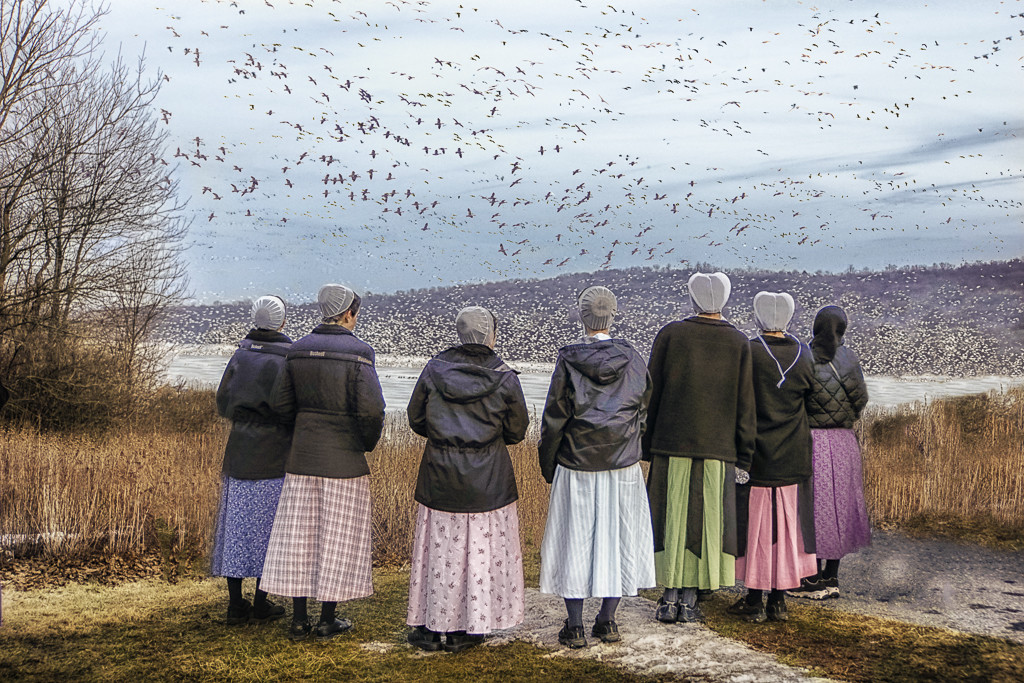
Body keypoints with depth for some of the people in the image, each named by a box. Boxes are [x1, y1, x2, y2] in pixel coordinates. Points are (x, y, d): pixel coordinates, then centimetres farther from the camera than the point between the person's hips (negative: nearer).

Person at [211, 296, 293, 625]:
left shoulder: (240, 356, 4)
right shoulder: (286, 361, -11)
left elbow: (223, 406, 7)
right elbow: (292, 411, -14)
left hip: (239, 453, 5)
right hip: (275, 457, -4)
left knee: (238, 524, 8)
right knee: (269, 526, 5)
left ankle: (235, 604, 12)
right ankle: (260, 604, 9)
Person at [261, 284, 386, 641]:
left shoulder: (299, 350, 2)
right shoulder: (358, 353, -13)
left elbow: (282, 403, 5)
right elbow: (371, 410, -21)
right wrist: (366, 443, -3)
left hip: (303, 453, 5)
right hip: (344, 457, -4)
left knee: (299, 533, 10)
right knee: (338, 535, 7)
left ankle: (299, 620, 15)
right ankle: (327, 620, 15)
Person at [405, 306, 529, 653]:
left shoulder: (434, 370, -4)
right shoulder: (504, 378, -9)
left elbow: (416, 419, 4)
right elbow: (517, 431, -1)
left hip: (440, 473, 2)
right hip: (488, 480, -2)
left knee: (438, 548, 11)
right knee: (481, 549, 9)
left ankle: (430, 627, 18)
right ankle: (465, 630, 15)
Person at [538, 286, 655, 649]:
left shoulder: (568, 361, -10)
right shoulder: (632, 359, -2)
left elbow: (554, 418, -6)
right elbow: (643, 412, 6)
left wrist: (548, 465, 5)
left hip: (577, 466, -2)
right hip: (623, 465, 2)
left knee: (574, 540, 6)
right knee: (618, 537, 13)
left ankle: (574, 626, 10)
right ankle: (607, 620, 18)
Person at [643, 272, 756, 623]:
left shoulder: (669, 335, -2)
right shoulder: (739, 343, 0)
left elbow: (652, 392, 0)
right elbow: (744, 402, 0)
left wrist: (646, 444, 7)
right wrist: (744, 452, 7)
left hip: (672, 442, 0)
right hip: (717, 446, 0)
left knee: (671, 517, 7)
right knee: (705, 521, 7)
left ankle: (670, 598, 9)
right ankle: (689, 600, 10)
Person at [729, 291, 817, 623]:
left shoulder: (747, 353, -12)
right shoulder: (803, 355, -1)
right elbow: (808, 397, 8)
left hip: (755, 455, -3)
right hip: (793, 458, 3)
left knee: (755, 524, 5)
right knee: (786, 525, 11)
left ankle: (754, 601, 11)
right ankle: (778, 601, 17)